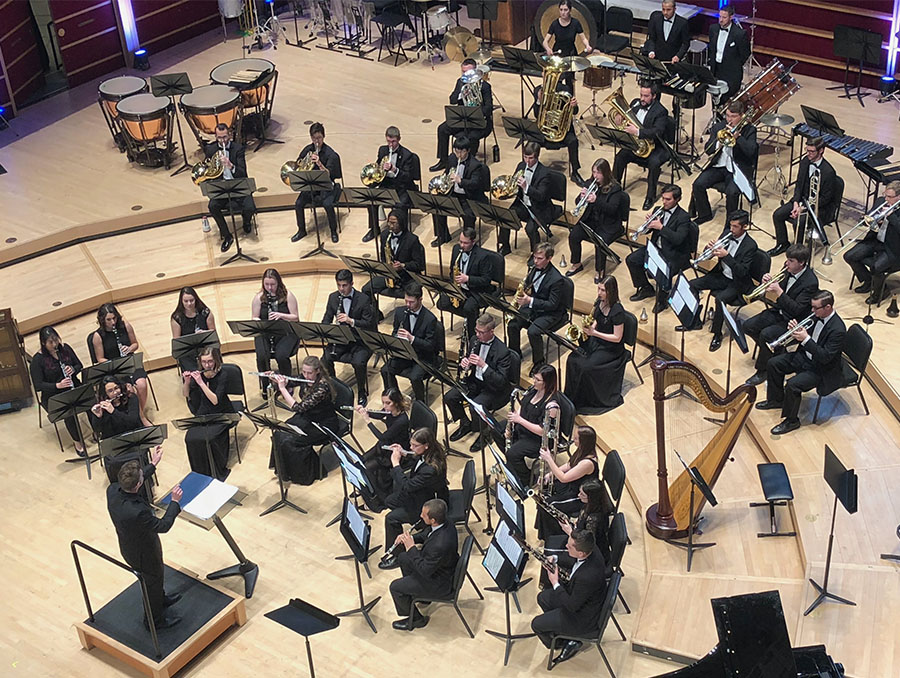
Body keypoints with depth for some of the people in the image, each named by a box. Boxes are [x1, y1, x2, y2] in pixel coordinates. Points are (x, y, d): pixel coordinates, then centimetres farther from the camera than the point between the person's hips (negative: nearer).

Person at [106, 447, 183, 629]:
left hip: (128, 546, 7)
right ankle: (154, 620, 47)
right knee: (154, 582, 22)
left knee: (157, 575, 34)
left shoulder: (113, 490, -24)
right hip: (143, 554, -7)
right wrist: (175, 502, -18)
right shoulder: (137, 512, -45)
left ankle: (162, 600, 61)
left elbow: (133, 483, 0)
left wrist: (153, 465, 5)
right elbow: (163, 526, -28)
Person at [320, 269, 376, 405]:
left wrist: (351, 321, -27)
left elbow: (370, 324, -12)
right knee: (325, 359, -21)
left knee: (359, 362, -31)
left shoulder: (363, 299, -11)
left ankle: (362, 393, -5)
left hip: (360, 340, -4)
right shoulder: (333, 297, 3)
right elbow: (326, 320, 8)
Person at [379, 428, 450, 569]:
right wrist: (401, 453, -7)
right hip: (420, 492, 10)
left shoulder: (431, 469, -39)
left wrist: (396, 463, -29)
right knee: (390, 501, 20)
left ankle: (397, 556, 1)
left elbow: (407, 486, -36)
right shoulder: (426, 454, -12)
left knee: (391, 518, -14)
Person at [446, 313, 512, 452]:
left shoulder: (503, 352, -24)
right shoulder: (474, 340, -3)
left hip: (493, 389, -6)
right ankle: (465, 424, 13)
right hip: (474, 381, 7)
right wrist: (463, 361, -12)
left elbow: (501, 382, -25)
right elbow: (466, 357, 14)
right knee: (449, 397, -12)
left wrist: (483, 365, -34)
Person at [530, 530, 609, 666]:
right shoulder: (590, 549, -18)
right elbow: (571, 560, 8)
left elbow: (572, 606, -27)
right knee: (542, 597, 21)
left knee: (536, 624, 2)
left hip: (584, 618, -9)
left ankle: (571, 644, 22)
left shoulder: (588, 577, -42)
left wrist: (555, 584, -17)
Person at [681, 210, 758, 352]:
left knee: (720, 299, -33)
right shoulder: (727, 233, 0)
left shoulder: (750, 245, -19)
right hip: (721, 275, 7)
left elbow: (742, 272, -26)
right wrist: (710, 248, -17)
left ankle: (717, 334, -14)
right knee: (692, 285, -6)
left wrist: (726, 255, -34)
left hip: (737, 283, -7)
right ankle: (695, 322, 9)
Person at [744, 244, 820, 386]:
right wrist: (768, 282, -16)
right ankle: (776, 352, 15)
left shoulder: (810, 282, -26)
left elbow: (797, 309, -30)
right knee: (748, 326, -2)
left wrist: (779, 292, -37)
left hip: (793, 321, -8)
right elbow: (778, 287, 8)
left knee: (766, 334, -28)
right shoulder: (788, 270, -4)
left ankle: (762, 370, -7)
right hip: (779, 311, 8)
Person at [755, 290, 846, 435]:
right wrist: (796, 330, -14)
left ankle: (791, 421, -4)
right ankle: (776, 400, 26)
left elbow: (825, 357, -31)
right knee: (773, 364, 5)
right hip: (805, 357, 9)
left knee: (792, 385, -26)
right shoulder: (816, 315, -4)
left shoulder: (838, 329, -29)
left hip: (821, 369, -9)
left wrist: (806, 339, -34)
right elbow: (804, 334, 9)